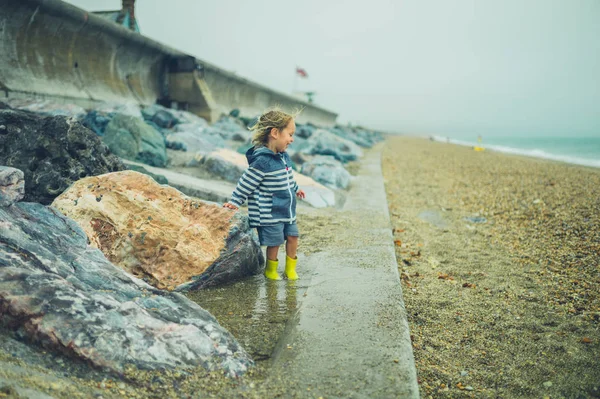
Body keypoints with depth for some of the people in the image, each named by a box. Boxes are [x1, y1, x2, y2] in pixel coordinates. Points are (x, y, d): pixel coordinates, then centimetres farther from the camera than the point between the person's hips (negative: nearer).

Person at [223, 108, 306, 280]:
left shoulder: (284, 157, 6)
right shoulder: (262, 161, -22)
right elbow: (246, 182, -16)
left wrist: (295, 189, 38)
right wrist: (235, 201, -13)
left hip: (287, 210, 8)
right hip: (270, 213, -8)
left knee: (292, 237, 11)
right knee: (274, 242, 3)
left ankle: (290, 269, 29)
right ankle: (271, 271, 27)